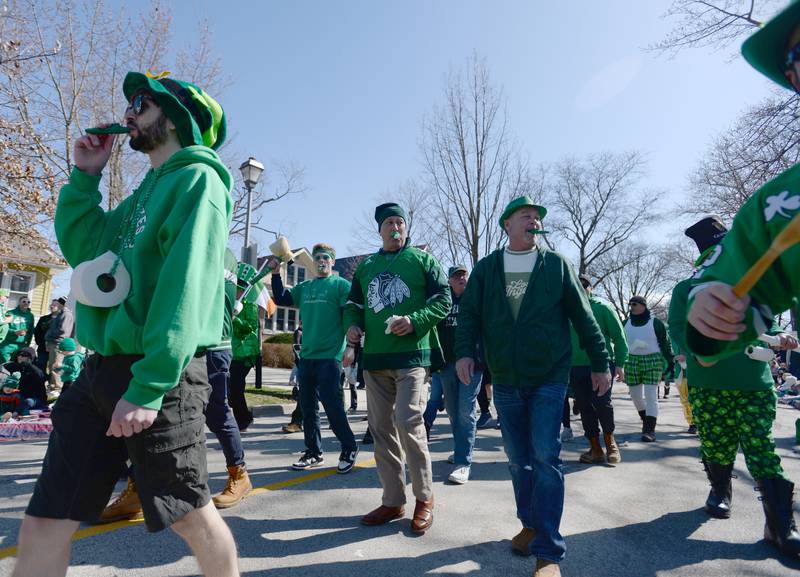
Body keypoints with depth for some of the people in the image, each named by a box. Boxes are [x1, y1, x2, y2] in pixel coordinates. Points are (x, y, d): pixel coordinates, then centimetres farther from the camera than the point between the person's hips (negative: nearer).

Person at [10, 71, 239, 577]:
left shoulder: (197, 179, -8)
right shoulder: (148, 191, 20)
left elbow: (187, 286, -19)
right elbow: (81, 248, 23)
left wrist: (149, 385, -23)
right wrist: (85, 176, 15)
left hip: (160, 376, -8)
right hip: (101, 369, 8)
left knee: (193, 516, 7)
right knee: (42, 529, 11)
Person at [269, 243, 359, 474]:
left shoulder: (341, 285, -2)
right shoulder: (304, 287, 15)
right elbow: (281, 299, 15)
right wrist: (276, 274, 7)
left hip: (330, 355, -6)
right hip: (306, 356, 6)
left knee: (333, 407, -5)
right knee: (308, 407, 12)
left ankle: (349, 450, 14)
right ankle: (314, 453, 25)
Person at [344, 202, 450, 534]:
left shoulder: (421, 259, 6)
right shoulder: (366, 266, 18)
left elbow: (443, 298, -1)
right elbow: (353, 303, 23)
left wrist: (415, 321, -17)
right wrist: (352, 325, 1)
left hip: (412, 355, -5)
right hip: (375, 357, 5)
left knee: (408, 423, -13)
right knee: (381, 428, 8)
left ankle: (424, 498, 9)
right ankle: (393, 500, 23)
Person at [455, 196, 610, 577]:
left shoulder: (556, 264, 4)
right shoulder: (486, 268, 6)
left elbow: (582, 316, 5)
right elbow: (469, 312, 1)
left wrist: (600, 362, 5)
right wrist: (464, 351, -15)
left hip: (549, 378, -2)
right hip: (505, 381, 2)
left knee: (545, 458, -5)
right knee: (518, 459, 13)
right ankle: (531, 524, 32)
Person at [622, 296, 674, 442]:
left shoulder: (655, 323, -2)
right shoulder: (626, 323, 8)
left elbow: (665, 344, 1)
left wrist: (671, 363, -4)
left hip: (652, 361, -4)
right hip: (631, 362, 4)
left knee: (651, 396, -8)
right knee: (636, 396, 9)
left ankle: (650, 429, -5)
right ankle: (646, 421, 32)